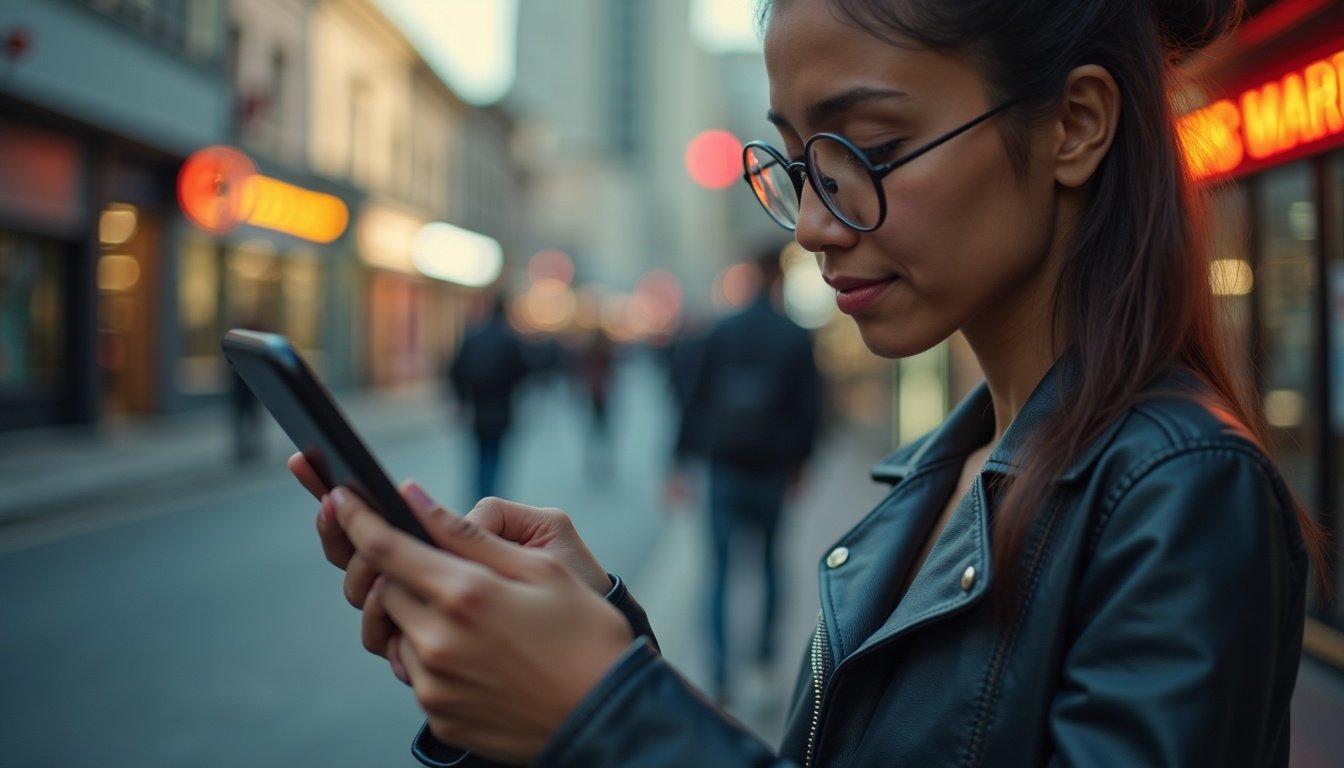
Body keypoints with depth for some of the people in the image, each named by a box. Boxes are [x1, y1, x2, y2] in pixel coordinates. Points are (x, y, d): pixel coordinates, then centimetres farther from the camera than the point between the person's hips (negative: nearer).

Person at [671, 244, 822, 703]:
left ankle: (719, 672, -3)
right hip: (770, 470, -1)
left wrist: (682, 459, 6)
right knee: (770, 560, 19)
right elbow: (808, 407, -3)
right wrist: (797, 461, 9)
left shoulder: (721, 332, 1)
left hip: (724, 466, 1)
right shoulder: (797, 338, -4)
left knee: (719, 570, 3)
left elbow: (696, 399, 1)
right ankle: (765, 645, 27)